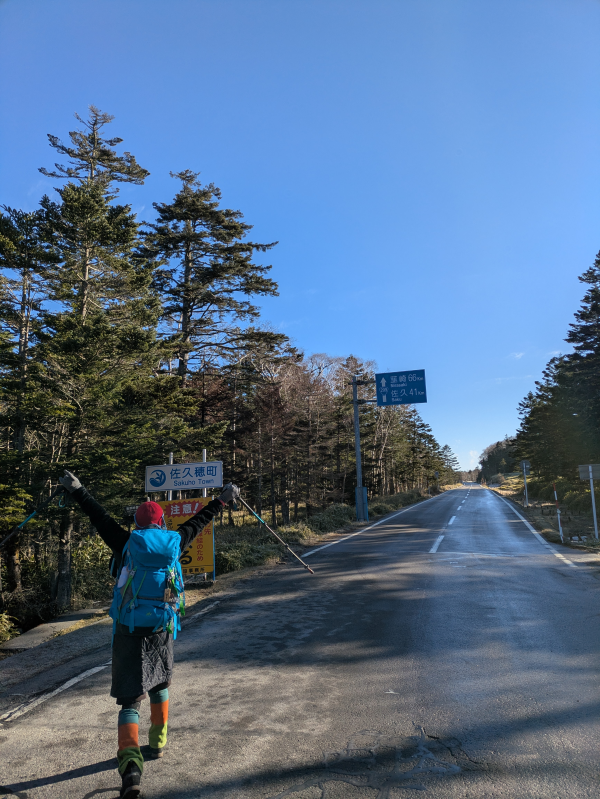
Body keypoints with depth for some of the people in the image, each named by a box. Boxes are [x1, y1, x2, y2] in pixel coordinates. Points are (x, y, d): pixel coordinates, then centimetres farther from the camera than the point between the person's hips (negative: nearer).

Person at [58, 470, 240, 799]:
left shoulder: (126, 543, -5)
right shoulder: (175, 543, 0)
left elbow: (100, 517, 3)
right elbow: (197, 522, 12)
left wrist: (77, 491, 13)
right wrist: (222, 500, 25)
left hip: (128, 633, -2)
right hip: (161, 631, 2)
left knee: (130, 699, 4)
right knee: (160, 684, 28)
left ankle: (130, 763, -14)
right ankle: (157, 743, 41)